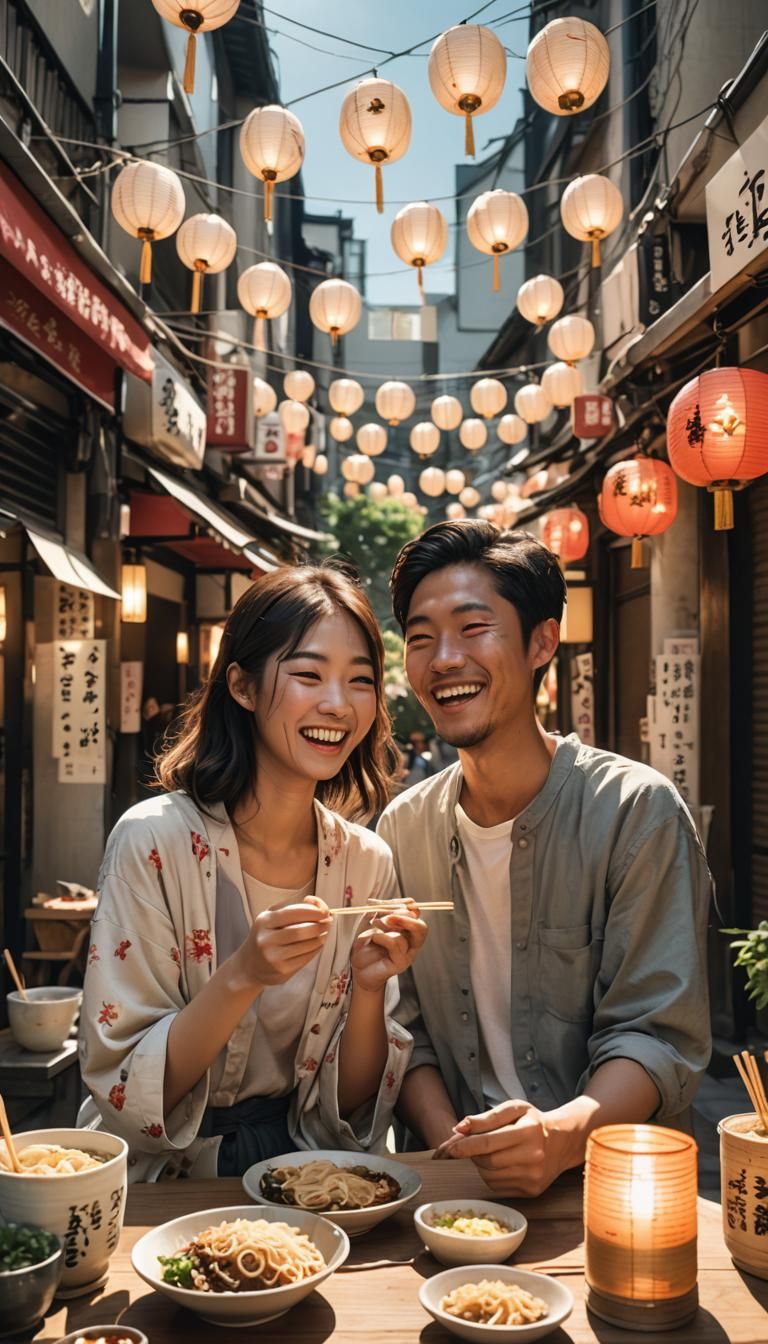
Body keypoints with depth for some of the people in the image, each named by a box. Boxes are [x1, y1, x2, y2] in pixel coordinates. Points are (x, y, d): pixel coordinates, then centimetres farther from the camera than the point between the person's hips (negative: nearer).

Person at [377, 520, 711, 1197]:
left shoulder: (637, 810, -8)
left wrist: (566, 1132, -28)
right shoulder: (402, 827, 5)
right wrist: (455, 1151, -11)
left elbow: (658, 1038, -10)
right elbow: (401, 1029, 6)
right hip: (453, 1187, 2)